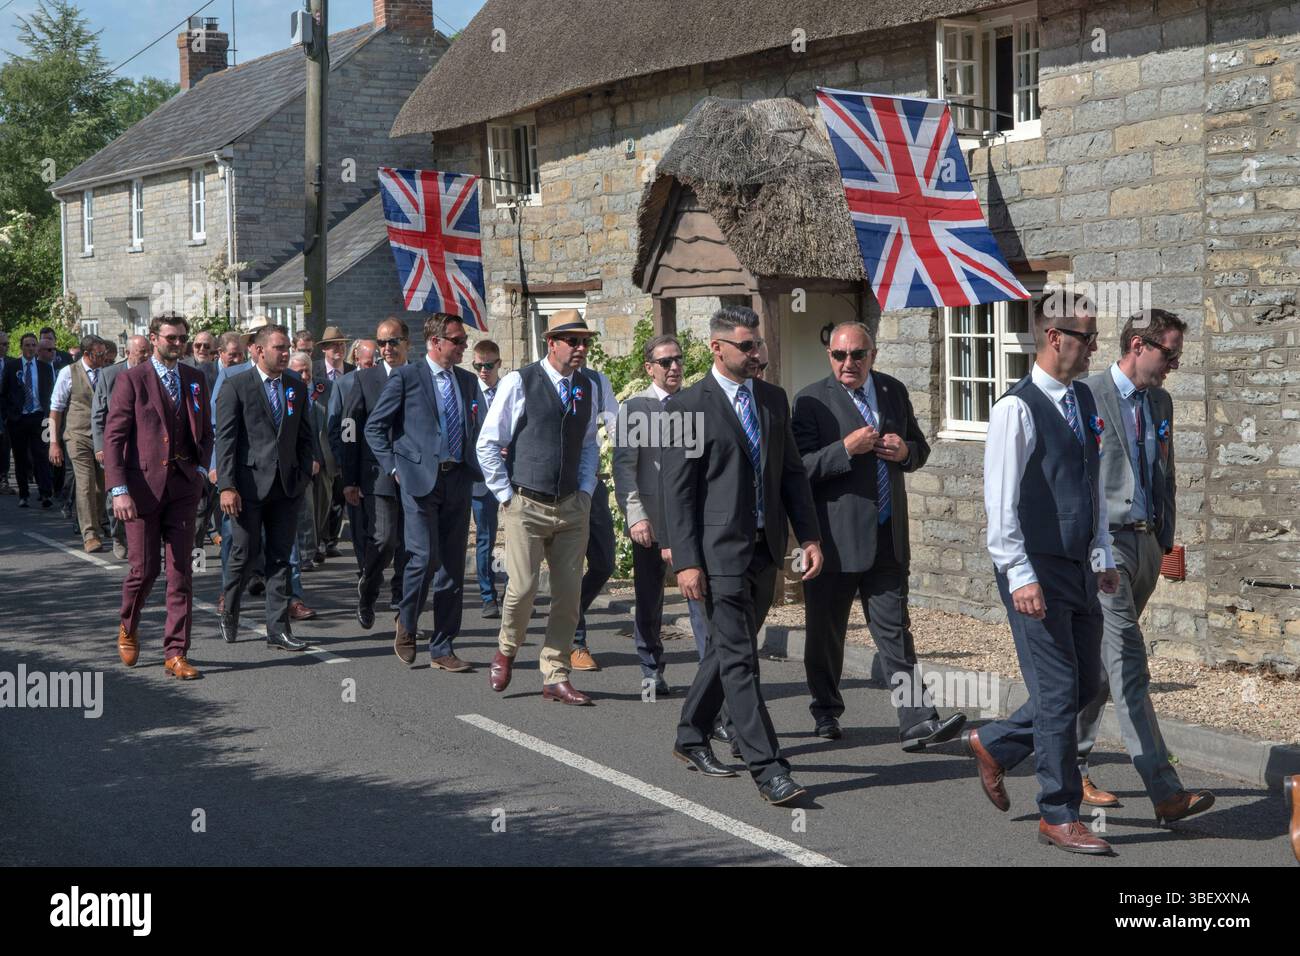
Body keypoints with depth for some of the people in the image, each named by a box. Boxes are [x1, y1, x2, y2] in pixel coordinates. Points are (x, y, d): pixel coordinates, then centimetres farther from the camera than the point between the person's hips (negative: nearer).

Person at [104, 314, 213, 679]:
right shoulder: (132, 380, -3)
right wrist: (119, 489, -14)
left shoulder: (195, 379, 11)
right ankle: (128, 629, 30)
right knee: (144, 568, 1)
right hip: (143, 486, -4)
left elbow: (205, 431, 22)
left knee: (181, 571, 1)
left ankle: (176, 653, 6)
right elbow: (113, 436, -6)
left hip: (182, 487, 4)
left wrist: (201, 467, 5)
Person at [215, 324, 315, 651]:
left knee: (281, 556, 5)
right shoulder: (236, 386, -3)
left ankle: (278, 629, 8)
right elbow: (225, 439, -7)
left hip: (287, 485, 4)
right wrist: (226, 486, -14)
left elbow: (305, 437, 16)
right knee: (246, 552, 1)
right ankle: (229, 612, 26)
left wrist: (304, 475, 5)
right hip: (249, 484, -4)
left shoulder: (297, 387, 11)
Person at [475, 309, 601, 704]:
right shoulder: (519, 382, -5)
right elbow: (488, 443, -2)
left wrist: (585, 492, 10)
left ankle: (555, 678, 12)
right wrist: (506, 494, -4)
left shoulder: (586, 388, 11)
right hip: (526, 505, -5)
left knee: (569, 594, 3)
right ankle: (506, 650, 21)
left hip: (572, 508, 5)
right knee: (522, 588, -9)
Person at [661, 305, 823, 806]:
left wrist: (809, 536, 6)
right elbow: (676, 490, -8)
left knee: (725, 648, 16)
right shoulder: (688, 406, -7)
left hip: (765, 548, 6)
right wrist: (686, 560, -14)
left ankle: (691, 739, 32)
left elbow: (792, 472, 15)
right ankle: (767, 767, -8)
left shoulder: (773, 399, 12)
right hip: (719, 551, -6)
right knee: (739, 657, -7)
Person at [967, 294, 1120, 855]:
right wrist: (1020, 576, -20)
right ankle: (1059, 816, 10)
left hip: (1079, 571, 8)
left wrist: (1102, 556, 17)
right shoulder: (1018, 408, -14)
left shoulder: (1084, 401, 11)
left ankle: (994, 745, 32)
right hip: (1036, 573, -8)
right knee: (1059, 692, -2)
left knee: (1086, 684, 13)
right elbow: (1000, 499, -17)